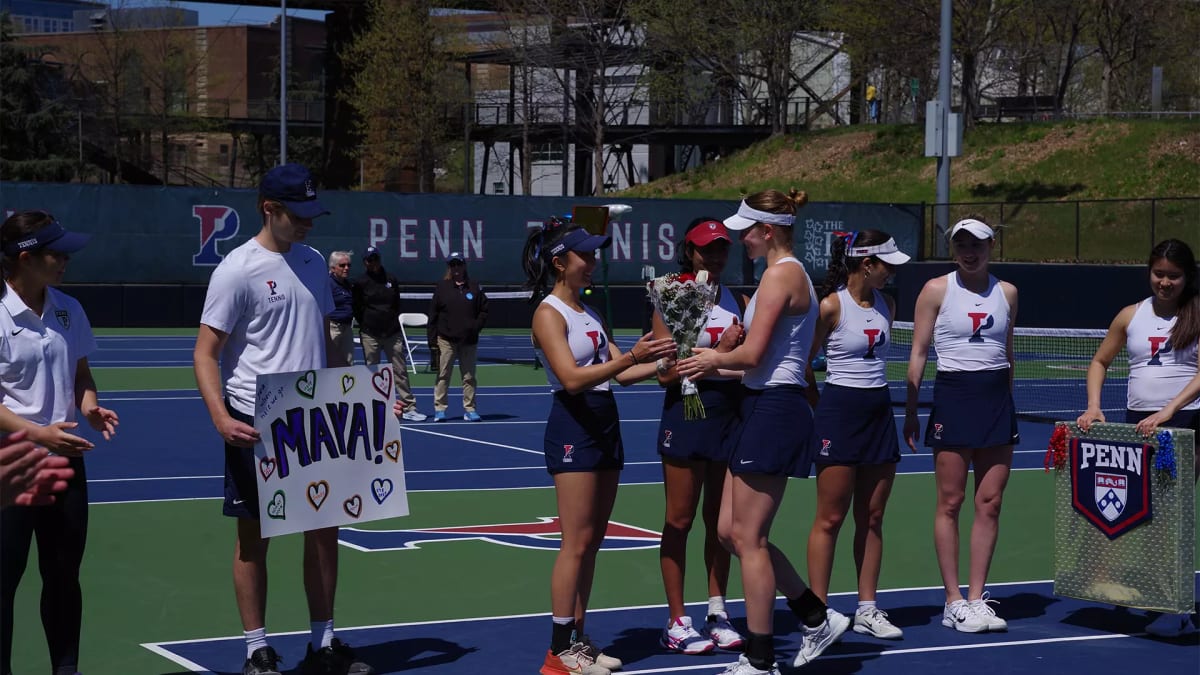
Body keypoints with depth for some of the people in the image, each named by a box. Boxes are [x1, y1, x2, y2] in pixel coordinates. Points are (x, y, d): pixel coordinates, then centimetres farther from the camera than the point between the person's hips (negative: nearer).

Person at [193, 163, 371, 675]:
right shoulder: (237, 271, -10)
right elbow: (205, 353, -11)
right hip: (256, 425, -6)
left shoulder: (312, 263, 10)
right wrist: (221, 419, -24)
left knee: (324, 529, 8)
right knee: (255, 536, 2)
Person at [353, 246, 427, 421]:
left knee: (400, 371, 1)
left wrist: (393, 321, 8)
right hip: (370, 335, -3)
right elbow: (356, 309, 3)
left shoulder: (392, 280, 9)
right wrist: (365, 324, 1)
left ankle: (408, 408, 3)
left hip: (392, 333, 3)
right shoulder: (360, 283, -1)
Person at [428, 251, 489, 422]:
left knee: (469, 376, 5)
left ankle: (469, 409, 10)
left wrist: (476, 327, -8)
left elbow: (484, 310, 8)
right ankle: (439, 409, 3)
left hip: (469, 340, 2)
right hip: (446, 339, -1)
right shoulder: (442, 287, 3)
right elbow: (433, 314, 0)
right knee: (443, 375, -1)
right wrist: (432, 338, -6)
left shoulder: (474, 288, 6)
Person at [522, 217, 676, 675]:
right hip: (573, 426, -9)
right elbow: (571, 378, -22)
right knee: (576, 543, -9)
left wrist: (660, 363, -4)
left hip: (604, 425, 9)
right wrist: (631, 357, -29)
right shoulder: (549, 313, -10)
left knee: (592, 541, 9)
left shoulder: (588, 312, 15)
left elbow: (620, 373, 12)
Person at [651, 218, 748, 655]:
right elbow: (666, 372, -12)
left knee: (720, 519, 10)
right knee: (680, 520, 1)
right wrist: (718, 352, -20)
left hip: (731, 414, 4)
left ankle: (717, 614, 20)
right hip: (686, 413, -4)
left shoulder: (739, 302, 9)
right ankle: (677, 623, 6)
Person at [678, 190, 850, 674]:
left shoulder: (781, 273, -13)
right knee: (731, 531, 13)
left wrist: (716, 359, 1)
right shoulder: (789, 272, 17)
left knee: (748, 537, -3)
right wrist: (715, 367, 14)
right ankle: (817, 618, 22)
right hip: (765, 408, 10)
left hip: (772, 412, -10)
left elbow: (752, 355, -18)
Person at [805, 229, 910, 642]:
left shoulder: (886, 305, 8)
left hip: (878, 410, 7)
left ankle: (867, 610, 15)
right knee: (830, 519, -2)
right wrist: (815, 407, -2)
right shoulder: (831, 306, -11)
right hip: (840, 409, -7)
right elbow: (803, 362, -5)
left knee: (872, 517, 9)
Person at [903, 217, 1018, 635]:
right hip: (952, 396, -4)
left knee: (990, 503, 2)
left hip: (997, 398, 4)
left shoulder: (1007, 292, 9)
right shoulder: (936, 290, -1)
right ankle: (954, 603, 4)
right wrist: (910, 410, -5)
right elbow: (918, 353, 0)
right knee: (950, 502, -2)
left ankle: (976, 597, 9)